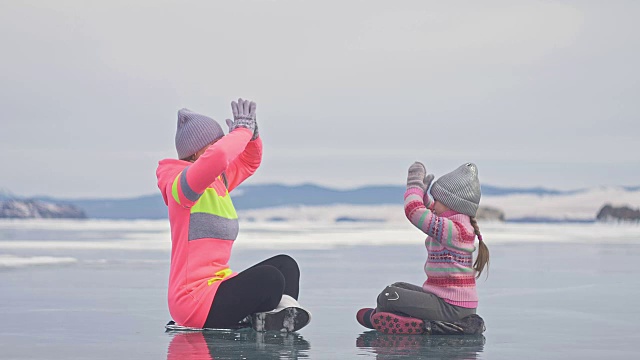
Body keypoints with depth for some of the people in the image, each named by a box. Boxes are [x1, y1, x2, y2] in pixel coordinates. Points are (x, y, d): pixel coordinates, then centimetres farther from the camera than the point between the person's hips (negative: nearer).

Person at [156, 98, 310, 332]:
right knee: (269, 278, -27)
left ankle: (284, 311, -12)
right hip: (193, 298, -10)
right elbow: (217, 156, -33)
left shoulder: (217, 181, 15)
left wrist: (251, 133, 8)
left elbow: (249, 161, 30)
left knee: (285, 265, 11)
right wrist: (242, 130, -16)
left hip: (218, 285, 10)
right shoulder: (182, 184, -13)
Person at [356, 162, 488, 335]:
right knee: (399, 288, 24)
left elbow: (414, 211, -26)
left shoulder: (456, 229, -20)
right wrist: (422, 191, 14)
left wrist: (415, 184, -9)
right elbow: (430, 210, 32)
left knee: (388, 296, -15)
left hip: (451, 307, -11)